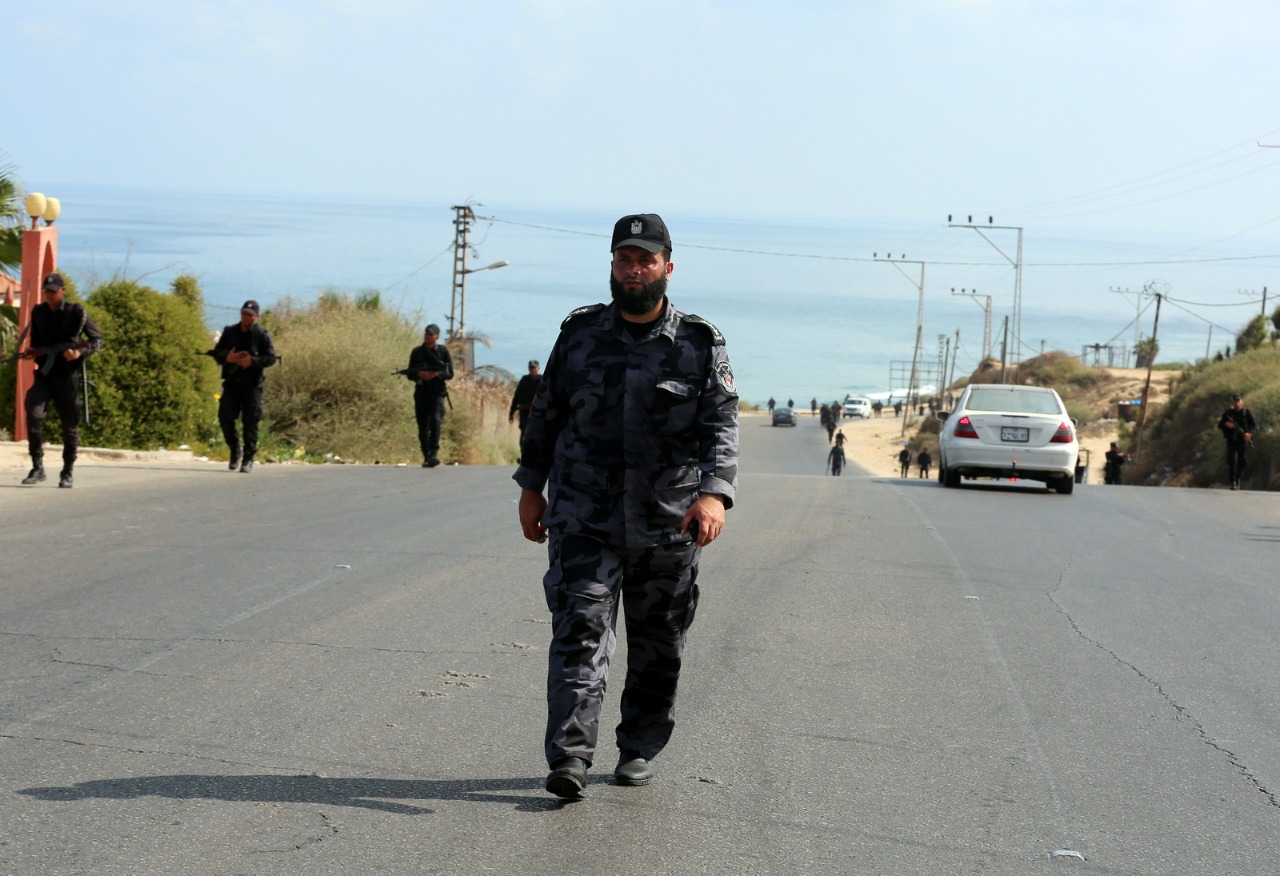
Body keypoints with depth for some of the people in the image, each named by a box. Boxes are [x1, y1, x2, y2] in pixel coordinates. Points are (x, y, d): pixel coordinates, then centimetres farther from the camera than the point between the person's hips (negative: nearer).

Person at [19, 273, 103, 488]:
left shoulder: (76, 312, -5)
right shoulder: (38, 312, 7)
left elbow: (97, 339, -2)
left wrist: (80, 352, -20)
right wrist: (31, 351, -1)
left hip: (67, 375, -3)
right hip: (43, 373, 3)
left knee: (70, 424, 4)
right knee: (34, 415, -17)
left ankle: (67, 473, 18)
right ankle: (37, 468, -8)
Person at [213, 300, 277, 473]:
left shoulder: (262, 335, 0)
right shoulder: (229, 332, 8)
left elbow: (271, 358, -4)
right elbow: (216, 353, 9)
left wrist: (253, 361, -20)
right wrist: (227, 358, -13)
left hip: (252, 385, -3)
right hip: (231, 383, 3)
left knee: (251, 422, -4)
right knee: (225, 418, -4)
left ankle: (248, 459, 5)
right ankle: (235, 449, 19)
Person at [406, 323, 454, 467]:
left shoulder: (443, 351, 3)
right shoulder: (417, 352, 8)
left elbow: (450, 374, 1)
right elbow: (409, 374, 8)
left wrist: (437, 374, -19)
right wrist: (419, 374, -14)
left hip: (437, 392, -3)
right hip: (421, 394, 3)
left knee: (435, 420, -23)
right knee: (423, 427, 3)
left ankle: (434, 454, -24)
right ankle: (426, 457, 13)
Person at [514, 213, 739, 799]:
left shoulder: (701, 344, 0)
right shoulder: (579, 333, 6)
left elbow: (722, 426, -7)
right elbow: (545, 414, 14)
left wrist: (714, 492, -23)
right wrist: (531, 487, 12)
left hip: (668, 525, 0)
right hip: (583, 517, 0)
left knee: (657, 646, 10)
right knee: (580, 630, -12)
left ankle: (640, 751, 26)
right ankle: (569, 758, -18)